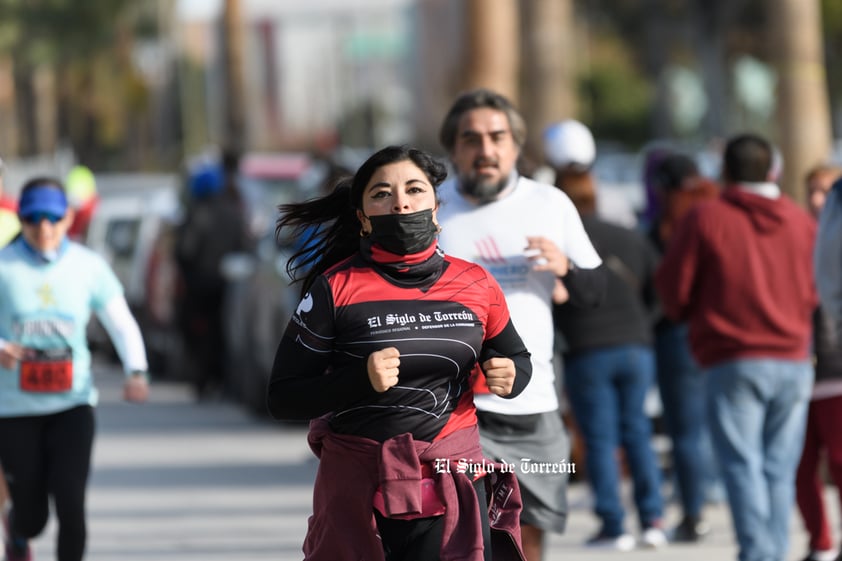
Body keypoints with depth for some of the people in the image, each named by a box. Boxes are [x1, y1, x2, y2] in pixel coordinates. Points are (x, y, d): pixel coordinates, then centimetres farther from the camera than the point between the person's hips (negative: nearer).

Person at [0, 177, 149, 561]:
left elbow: (122, 324, 3)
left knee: (70, 503, -15)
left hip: (72, 403, 1)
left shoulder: (88, 266, 0)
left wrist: (136, 372, -15)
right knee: (32, 516, 6)